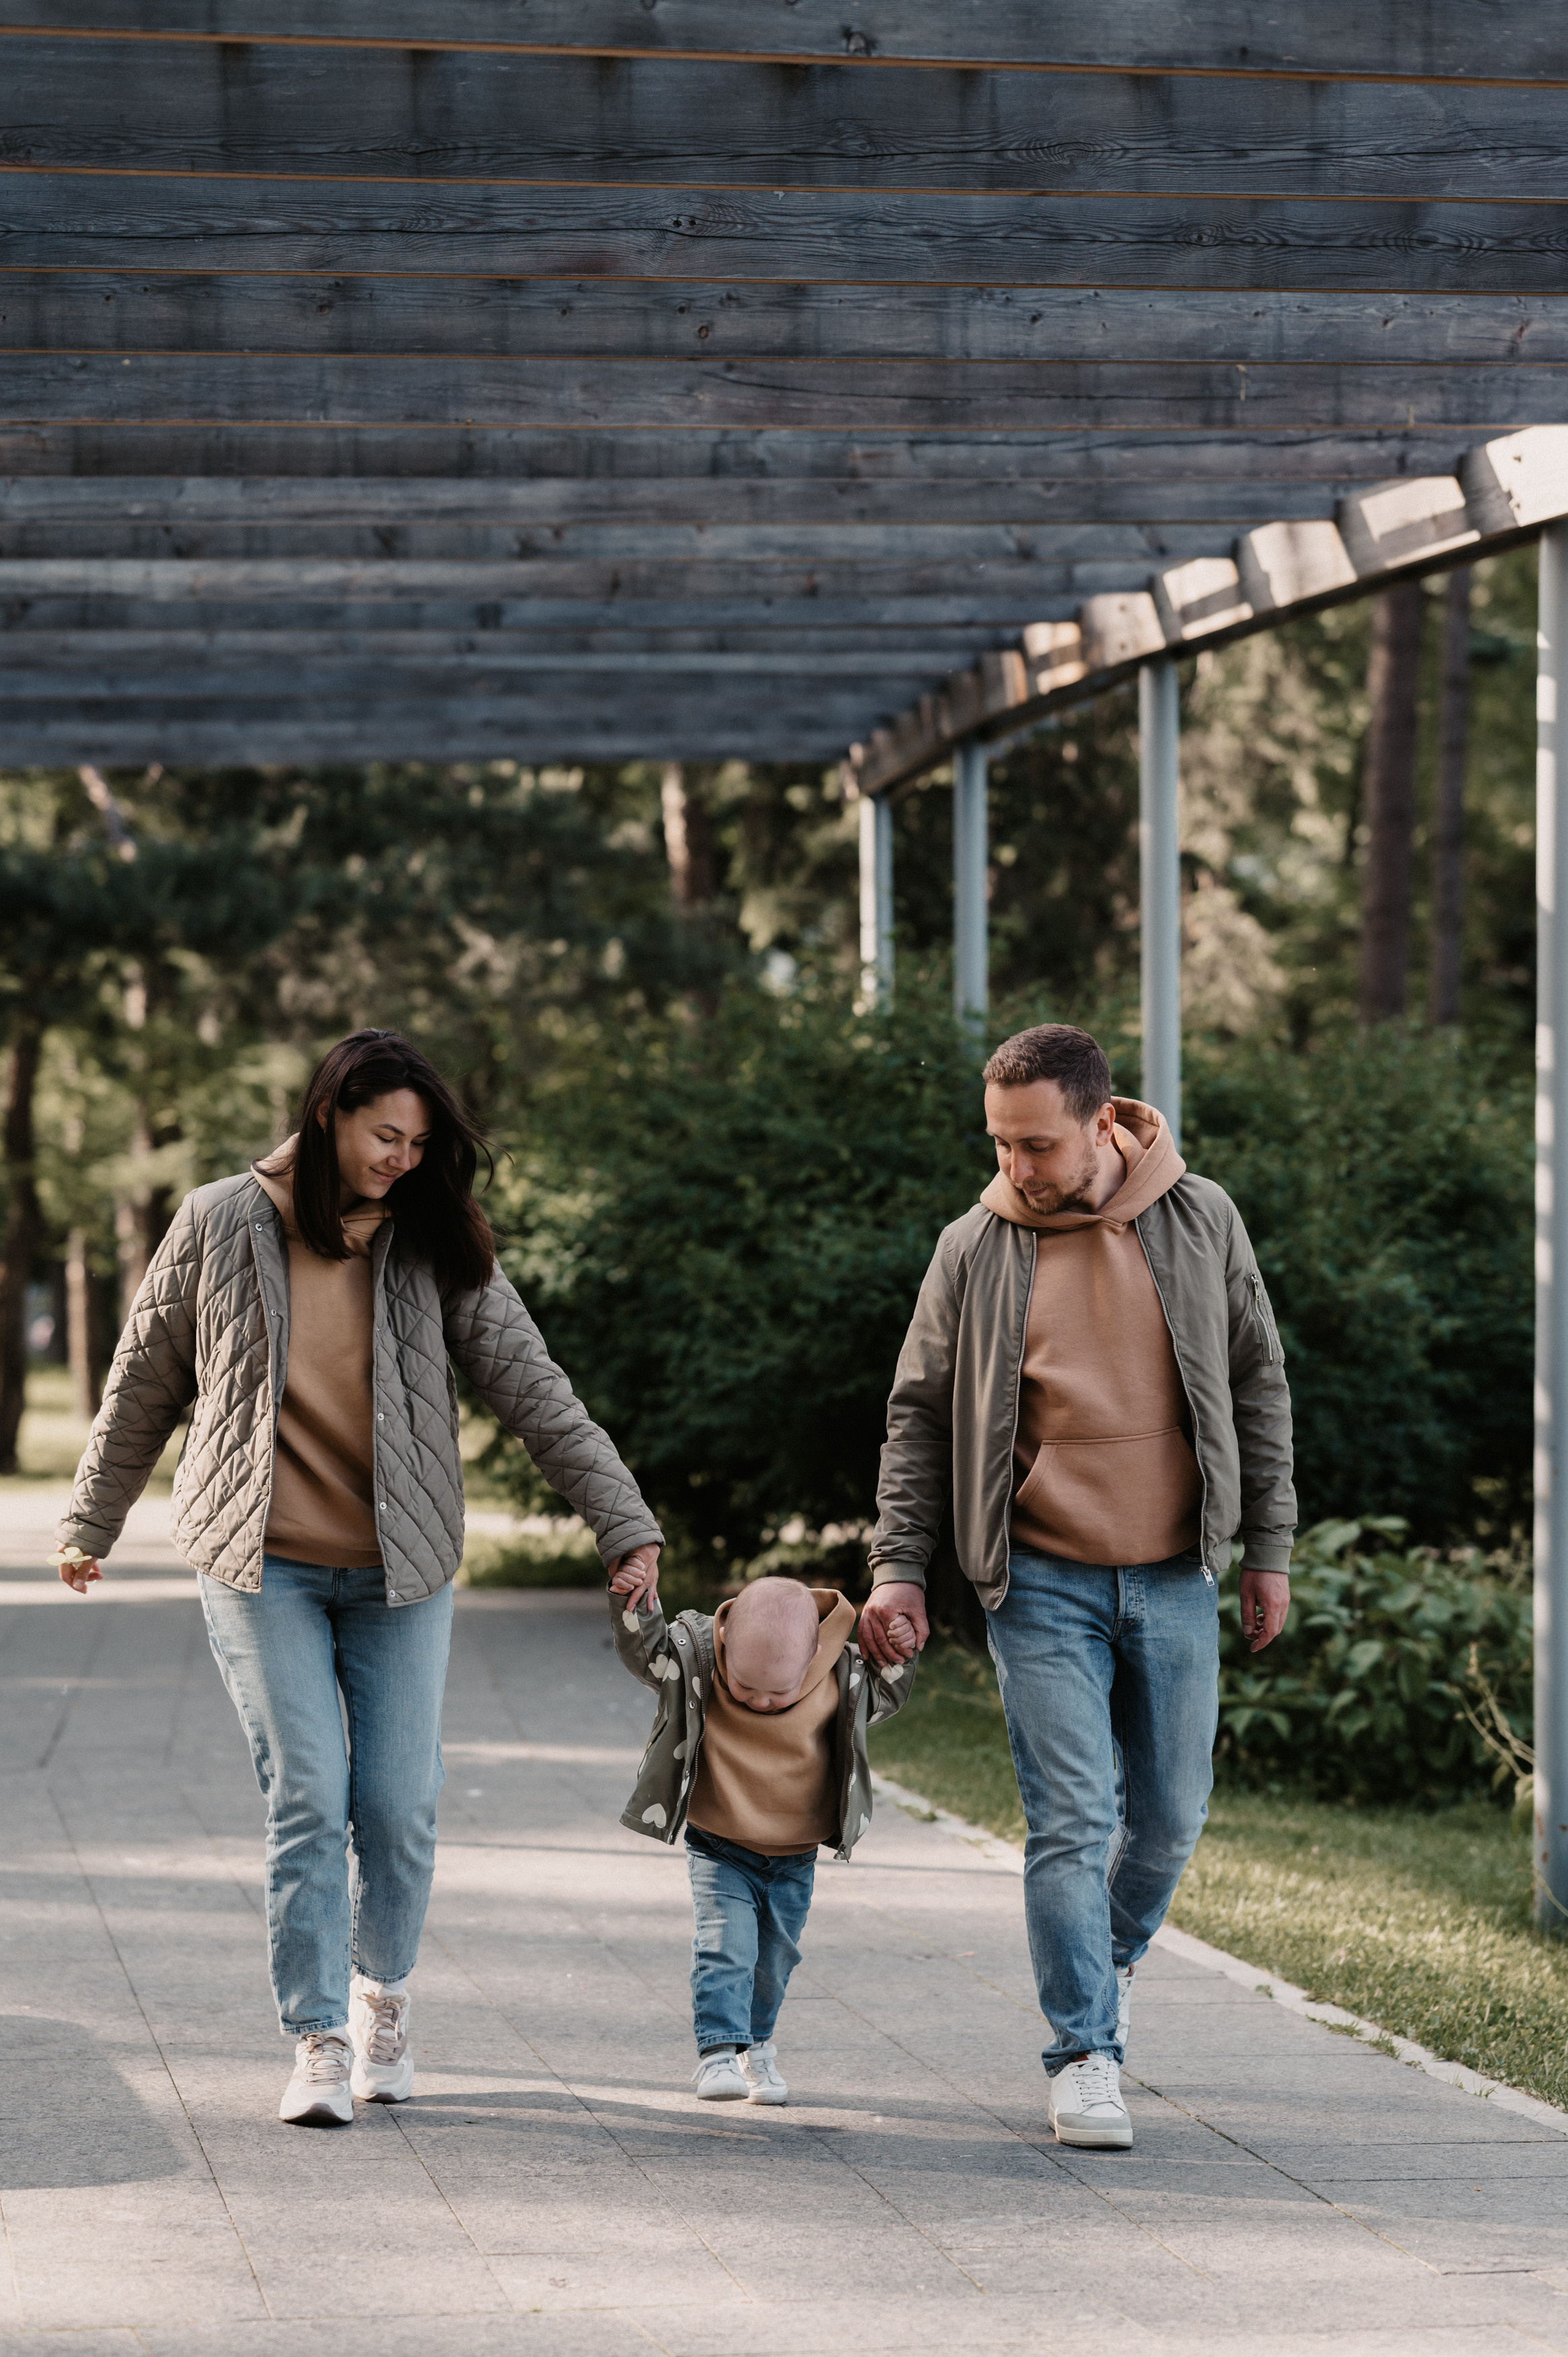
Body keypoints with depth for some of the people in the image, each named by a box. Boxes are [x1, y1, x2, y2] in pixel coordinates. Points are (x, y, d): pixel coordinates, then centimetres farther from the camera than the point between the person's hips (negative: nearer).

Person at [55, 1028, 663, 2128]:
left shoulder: (434, 1248, 1)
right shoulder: (221, 1227, -2)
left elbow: (533, 1389, -1)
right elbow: (146, 1383, 10)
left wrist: (626, 1525, -6)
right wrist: (92, 1524, 17)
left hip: (401, 1572, 1)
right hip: (264, 1567, -1)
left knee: (399, 1804, 1)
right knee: (307, 1800, -9)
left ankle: (384, 1994, 27)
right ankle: (319, 2044, -3)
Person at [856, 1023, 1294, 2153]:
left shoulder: (1201, 1221, 0)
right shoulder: (976, 1251, -3)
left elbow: (1258, 1383, 7)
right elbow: (921, 1416, 4)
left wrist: (1269, 1548, 5)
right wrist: (899, 1567, -3)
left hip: (1176, 1579, 2)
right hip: (1043, 1583, -2)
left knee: (1172, 1815, 9)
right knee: (1071, 1820, -8)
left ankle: (1115, 1956, 37)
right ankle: (1085, 2053, -2)